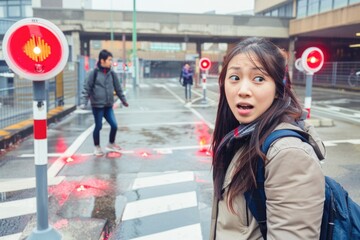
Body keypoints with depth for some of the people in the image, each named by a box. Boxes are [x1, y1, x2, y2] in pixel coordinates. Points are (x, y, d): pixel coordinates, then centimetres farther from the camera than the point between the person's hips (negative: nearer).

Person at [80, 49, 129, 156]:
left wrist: (124, 100, 20)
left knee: (114, 125, 1)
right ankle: (97, 147, 24)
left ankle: (111, 144, 25)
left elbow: (118, 88, 15)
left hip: (108, 106, 4)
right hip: (97, 105, -4)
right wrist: (84, 102, -16)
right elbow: (87, 88, -8)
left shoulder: (112, 74, 6)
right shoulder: (94, 73, -8)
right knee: (98, 126, 3)